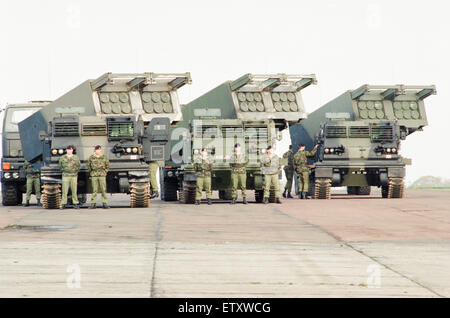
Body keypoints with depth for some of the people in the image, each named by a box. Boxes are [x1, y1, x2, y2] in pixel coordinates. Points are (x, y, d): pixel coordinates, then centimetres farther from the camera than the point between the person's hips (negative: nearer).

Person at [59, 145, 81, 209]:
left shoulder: (76, 157, 7)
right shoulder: (62, 157, 7)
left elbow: (79, 165, 15)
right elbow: (60, 165, 17)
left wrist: (75, 171, 6)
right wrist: (63, 170, 6)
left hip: (74, 176, 0)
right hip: (65, 176, 0)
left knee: (74, 190, 1)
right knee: (64, 190, -5)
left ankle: (75, 203, 6)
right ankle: (63, 204, -2)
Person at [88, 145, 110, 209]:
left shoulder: (104, 157, 5)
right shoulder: (91, 158, 5)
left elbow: (107, 166, 13)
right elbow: (88, 166, 15)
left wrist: (104, 172, 5)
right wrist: (91, 173, 8)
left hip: (102, 175, 0)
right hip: (94, 176, 0)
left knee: (103, 189, -3)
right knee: (94, 190, 1)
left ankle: (105, 203, 1)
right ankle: (93, 204, 5)